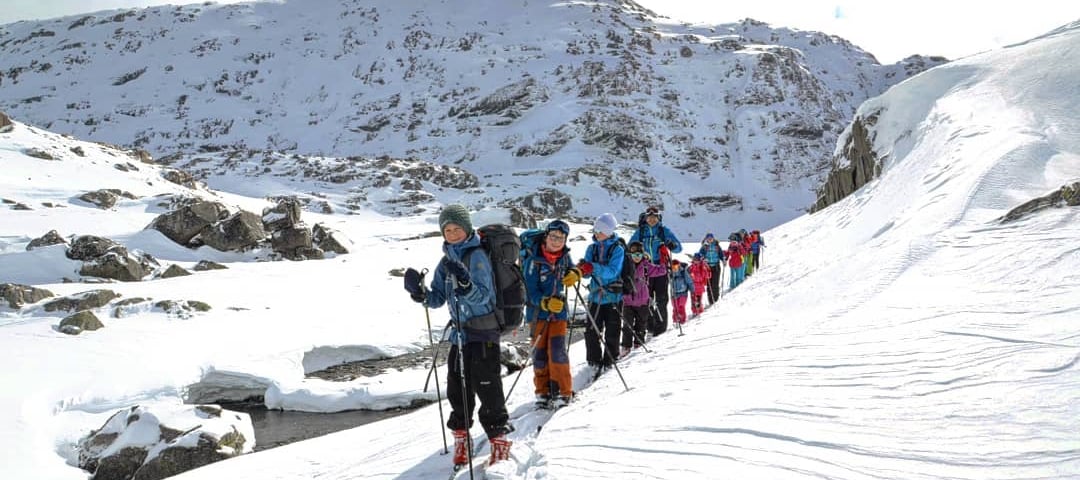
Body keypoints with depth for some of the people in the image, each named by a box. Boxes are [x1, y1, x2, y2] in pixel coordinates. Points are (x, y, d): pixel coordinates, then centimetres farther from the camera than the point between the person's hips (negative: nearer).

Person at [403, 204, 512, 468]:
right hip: (459, 332, 7)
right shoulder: (446, 262, 11)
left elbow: (483, 295, -20)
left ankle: (499, 439, 5)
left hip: (483, 331, -7)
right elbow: (438, 299, 12)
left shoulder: (477, 256, -11)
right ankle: (461, 436, 26)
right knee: (457, 387, 12)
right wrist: (421, 295, -8)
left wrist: (466, 284, -39)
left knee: (487, 387, -6)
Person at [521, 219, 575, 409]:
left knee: (557, 350, -8)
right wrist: (546, 302, -34)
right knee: (539, 352, 5)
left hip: (558, 310, 2)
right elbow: (531, 289, -16)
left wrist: (574, 274, -6)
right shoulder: (534, 259, -14)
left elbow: (570, 268, 20)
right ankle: (543, 391, 18)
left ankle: (563, 391, 1)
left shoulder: (564, 256, 1)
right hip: (538, 311, -2)